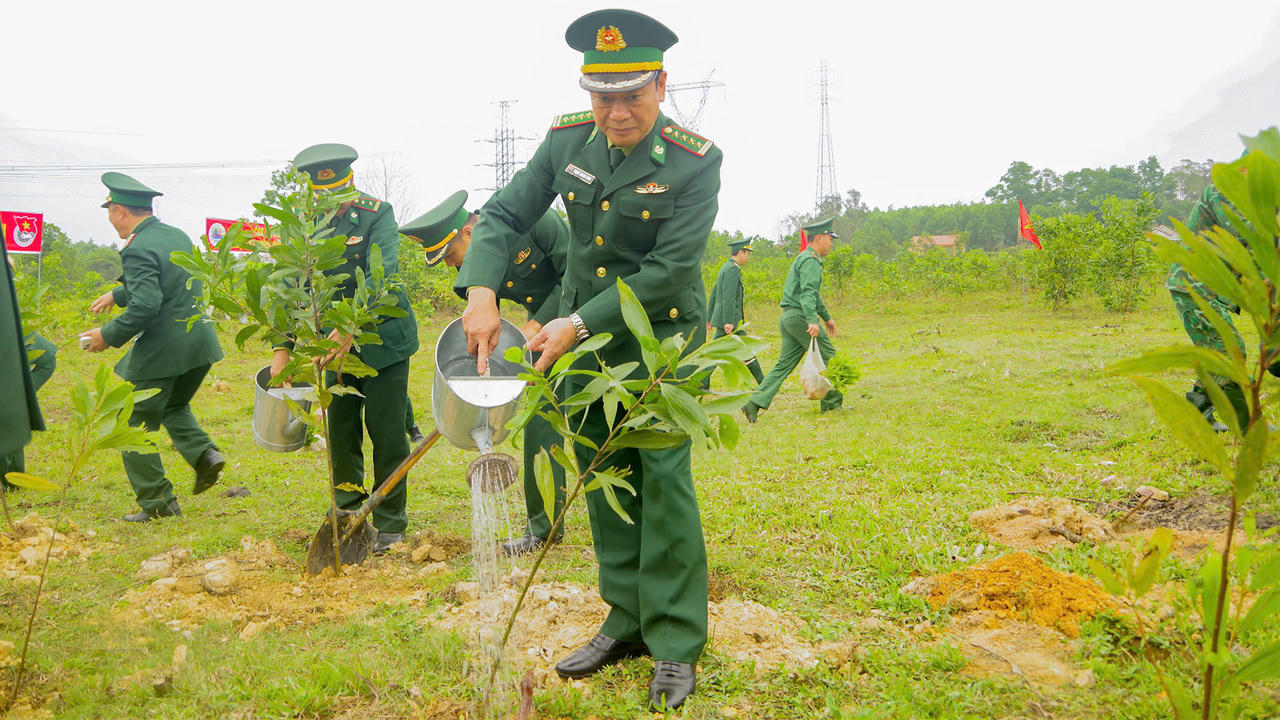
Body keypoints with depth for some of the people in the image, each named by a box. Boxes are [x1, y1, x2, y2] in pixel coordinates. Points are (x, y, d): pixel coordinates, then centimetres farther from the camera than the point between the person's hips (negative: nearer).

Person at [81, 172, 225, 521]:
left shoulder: (138, 250, -17)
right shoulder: (178, 236, 10)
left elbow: (146, 305, -26)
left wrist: (109, 336, -14)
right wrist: (117, 294, 32)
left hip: (162, 350, -8)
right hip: (201, 342, 8)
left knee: (135, 424, 7)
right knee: (174, 405, 30)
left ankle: (157, 502, 9)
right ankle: (204, 454, 7)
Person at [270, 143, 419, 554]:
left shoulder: (377, 215, -11)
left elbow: (381, 277, -25)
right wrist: (282, 348, -10)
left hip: (382, 341, -4)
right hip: (336, 346, 4)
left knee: (386, 433, 0)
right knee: (340, 433, 9)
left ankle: (389, 525, 12)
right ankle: (349, 517, 24)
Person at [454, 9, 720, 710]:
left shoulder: (695, 161, -18)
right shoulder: (567, 140, -4)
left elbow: (669, 270, -21)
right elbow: (503, 214, -1)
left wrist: (578, 324, -23)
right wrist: (481, 293, -19)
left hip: (660, 340, -5)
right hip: (579, 334, 5)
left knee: (662, 478, -7)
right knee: (604, 478, 10)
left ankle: (675, 644, 5)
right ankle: (627, 621, 24)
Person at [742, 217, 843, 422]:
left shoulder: (805, 258, 24)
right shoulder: (810, 260, -10)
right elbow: (807, 292, -24)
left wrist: (827, 317, 39)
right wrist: (812, 320, -35)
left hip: (788, 317, 10)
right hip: (799, 315, -10)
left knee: (784, 364, 4)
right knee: (828, 358, 2)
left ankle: (755, 402, -6)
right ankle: (831, 402, 10)